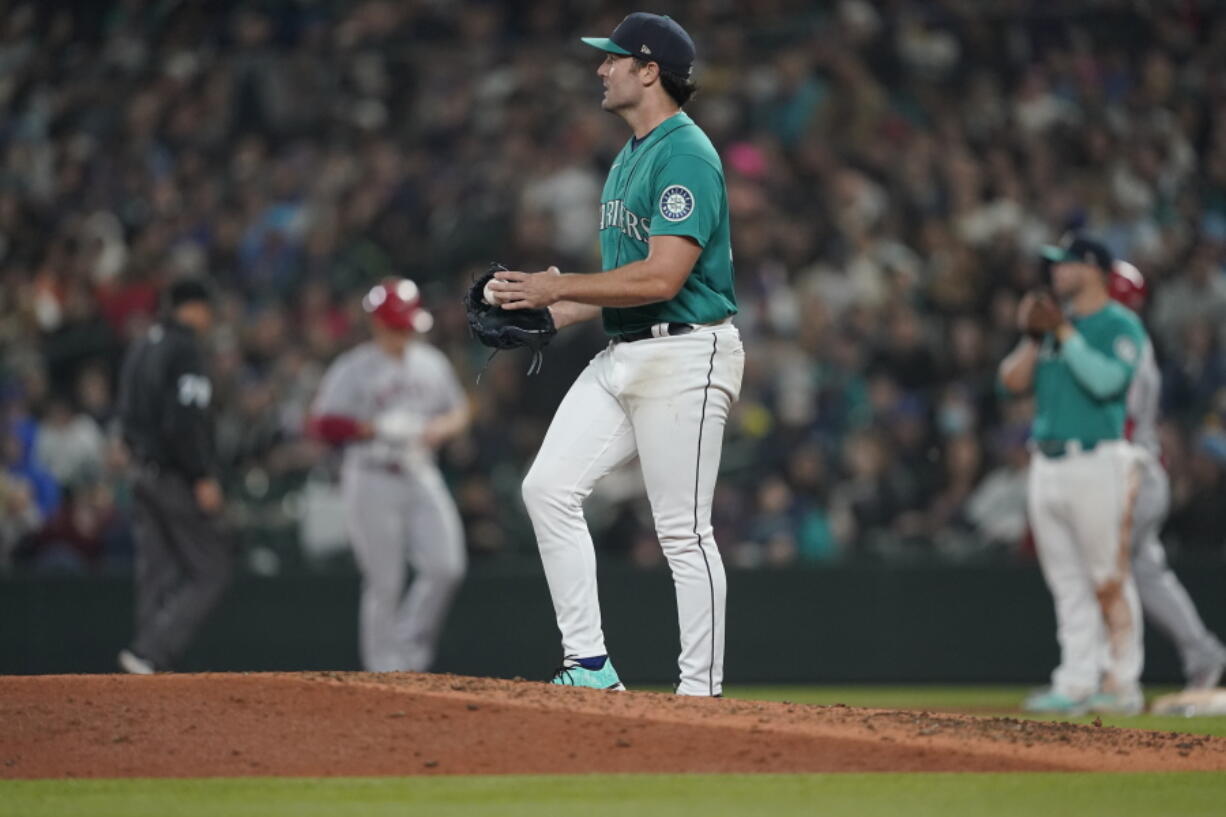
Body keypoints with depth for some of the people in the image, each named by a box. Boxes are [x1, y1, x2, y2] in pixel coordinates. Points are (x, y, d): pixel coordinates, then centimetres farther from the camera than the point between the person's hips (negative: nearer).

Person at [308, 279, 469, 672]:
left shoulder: (431, 363, 12)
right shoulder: (354, 369, -6)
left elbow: (459, 410, 21)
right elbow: (322, 423, -11)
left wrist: (441, 427, -1)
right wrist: (372, 429, -21)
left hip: (422, 475, 5)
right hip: (373, 480, -5)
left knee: (446, 567, -7)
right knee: (384, 583, -5)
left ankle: (410, 648, 10)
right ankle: (385, 668, 5)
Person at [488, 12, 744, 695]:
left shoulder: (687, 156, -15)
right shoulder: (630, 157, 18)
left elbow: (662, 278, -24)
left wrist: (558, 287, -19)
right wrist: (553, 313, 11)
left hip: (685, 356, -10)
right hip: (623, 354, 10)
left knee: (684, 531, -6)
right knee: (549, 487, 1)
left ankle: (701, 693, 0)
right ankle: (589, 664, 4)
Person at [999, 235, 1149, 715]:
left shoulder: (1121, 326, -4)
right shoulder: (1054, 322, 18)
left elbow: (1106, 380, -20)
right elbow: (1014, 381, 12)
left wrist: (1063, 333, -15)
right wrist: (1034, 337, -1)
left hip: (1097, 463, -7)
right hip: (1046, 467, 7)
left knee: (1108, 580, -7)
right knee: (1067, 583, 7)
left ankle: (1122, 684, -4)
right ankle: (1076, 684, 10)